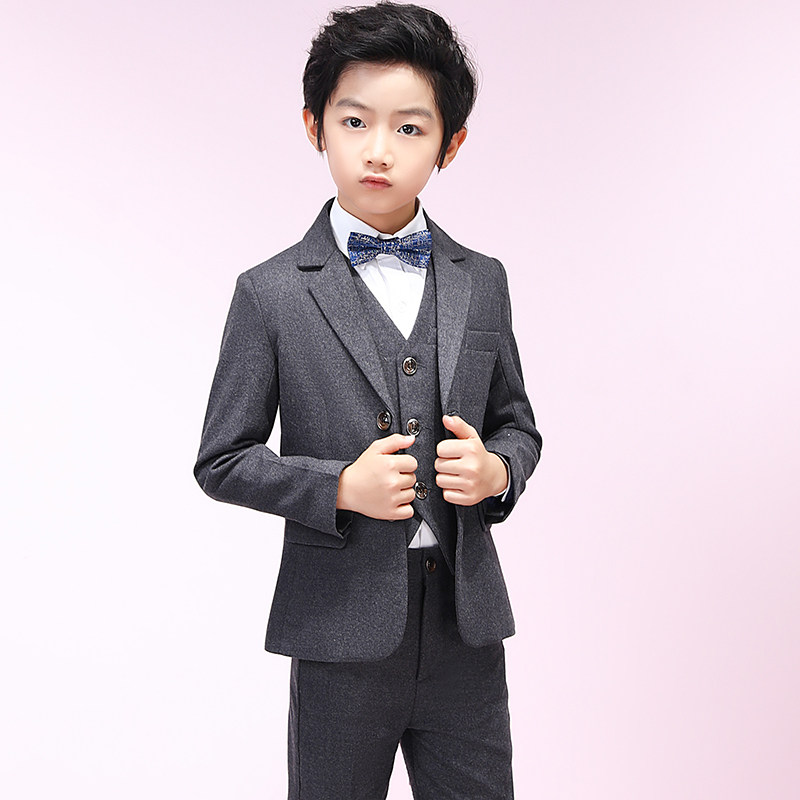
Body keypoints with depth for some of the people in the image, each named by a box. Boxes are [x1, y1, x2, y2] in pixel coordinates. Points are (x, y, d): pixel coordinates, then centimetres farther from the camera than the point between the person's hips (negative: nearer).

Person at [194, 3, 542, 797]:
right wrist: (342, 488, -17)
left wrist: (496, 470, -9)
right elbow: (221, 461, -3)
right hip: (343, 630, -2)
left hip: (466, 622, 3)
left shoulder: (482, 282, 5)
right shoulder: (272, 294, -6)